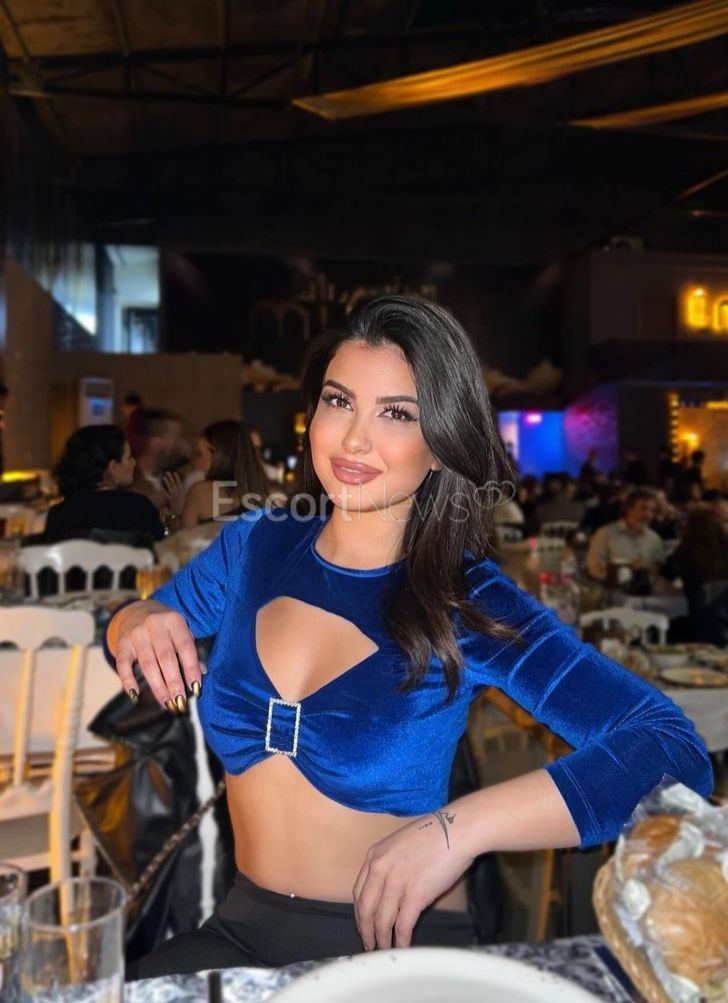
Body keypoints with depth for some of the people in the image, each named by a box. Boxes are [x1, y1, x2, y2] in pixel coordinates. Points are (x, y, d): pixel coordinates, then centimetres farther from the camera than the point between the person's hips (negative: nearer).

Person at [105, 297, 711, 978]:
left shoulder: (469, 605, -11)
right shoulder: (253, 546, 0)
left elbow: (675, 750, -20)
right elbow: (149, 617, 18)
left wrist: (458, 828, -31)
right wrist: (143, 622, -7)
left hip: (401, 948, -2)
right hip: (243, 928, 3)